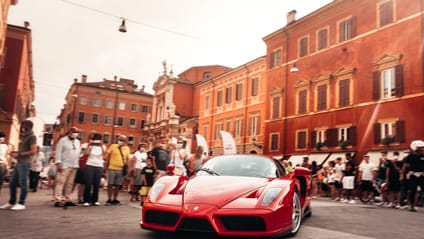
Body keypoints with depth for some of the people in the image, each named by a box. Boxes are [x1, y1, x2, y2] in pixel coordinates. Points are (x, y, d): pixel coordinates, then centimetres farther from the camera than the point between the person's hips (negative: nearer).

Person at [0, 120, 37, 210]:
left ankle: (21, 204, 0)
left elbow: (33, 151, -16)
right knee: (12, 183, 11)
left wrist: (19, 154, -14)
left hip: (25, 163, -10)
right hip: (19, 162, 10)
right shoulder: (24, 137, 21)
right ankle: (11, 203, 19)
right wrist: (15, 152, 9)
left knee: (23, 183, -6)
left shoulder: (32, 137, -8)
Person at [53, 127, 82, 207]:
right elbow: (58, 152, -7)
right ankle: (58, 200, -10)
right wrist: (58, 163, -15)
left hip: (74, 166, 6)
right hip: (64, 166, -6)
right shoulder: (62, 140, -1)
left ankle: (68, 199, 13)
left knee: (70, 183, 7)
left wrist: (77, 163, 13)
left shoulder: (78, 142, 18)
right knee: (60, 182, -9)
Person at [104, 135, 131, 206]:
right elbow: (108, 156, 3)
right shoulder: (113, 146, 0)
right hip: (112, 168, -2)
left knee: (118, 185, 7)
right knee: (110, 184, 3)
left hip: (121, 170, 2)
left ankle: (115, 200, 17)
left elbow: (127, 159, 9)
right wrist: (106, 166, 0)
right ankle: (109, 199, 12)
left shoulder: (127, 149, 6)